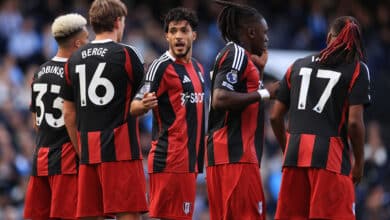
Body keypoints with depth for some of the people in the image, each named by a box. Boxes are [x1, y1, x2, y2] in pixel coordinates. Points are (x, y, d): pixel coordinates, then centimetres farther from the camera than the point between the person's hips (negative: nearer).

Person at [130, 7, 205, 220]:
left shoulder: (197, 68, 16)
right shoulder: (162, 66, -9)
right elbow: (135, 106, -16)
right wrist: (144, 104, -38)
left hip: (189, 160, 8)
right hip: (169, 160, -8)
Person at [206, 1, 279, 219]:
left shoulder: (235, 55, 21)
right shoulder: (237, 55, -8)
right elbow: (220, 99, -21)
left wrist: (258, 69, 23)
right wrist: (264, 93, -15)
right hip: (236, 154, -10)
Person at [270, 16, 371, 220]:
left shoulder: (298, 65, 16)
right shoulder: (357, 69, 2)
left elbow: (275, 117, 15)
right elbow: (354, 122, -8)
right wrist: (359, 162, 3)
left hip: (295, 154, 5)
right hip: (330, 156, -5)